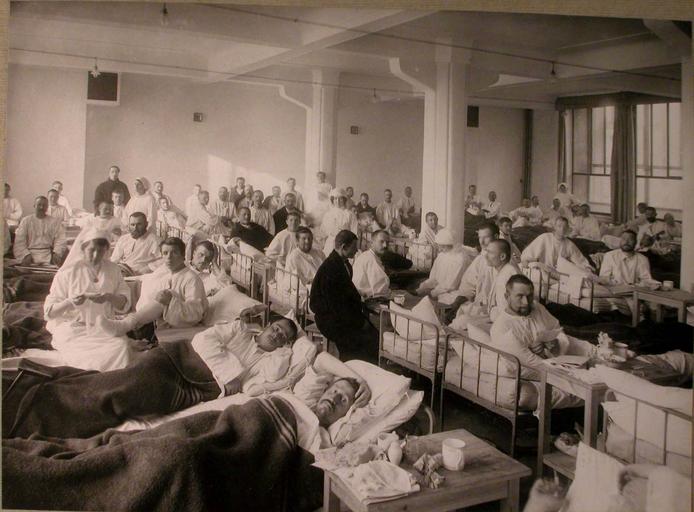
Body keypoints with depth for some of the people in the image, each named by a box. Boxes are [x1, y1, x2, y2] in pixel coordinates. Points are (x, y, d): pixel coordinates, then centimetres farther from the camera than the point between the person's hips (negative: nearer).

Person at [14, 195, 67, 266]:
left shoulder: (55, 221, 12)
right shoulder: (26, 221, 12)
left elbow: (60, 240, 0)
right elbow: (19, 241, 4)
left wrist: (57, 253, -18)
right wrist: (26, 254, -13)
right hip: (30, 253, -1)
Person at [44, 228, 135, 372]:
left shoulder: (113, 270, 12)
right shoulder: (67, 272, 1)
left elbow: (125, 304, 9)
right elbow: (49, 311, -1)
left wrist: (109, 297, -13)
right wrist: (70, 303, -21)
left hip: (104, 328, 3)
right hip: (72, 329, -3)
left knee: (122, 346, -28)